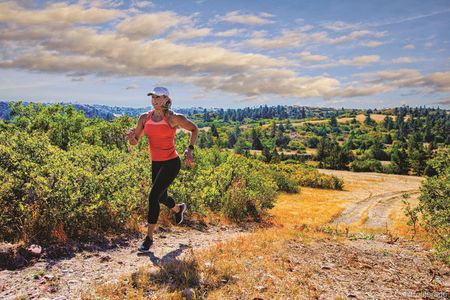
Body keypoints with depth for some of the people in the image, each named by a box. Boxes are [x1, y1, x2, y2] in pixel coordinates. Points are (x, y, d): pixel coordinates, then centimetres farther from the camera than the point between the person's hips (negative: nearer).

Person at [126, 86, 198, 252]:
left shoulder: (173, 118, -13)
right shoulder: (144, 118, 0)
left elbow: (194, 129, 0)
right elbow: (134, 141, 4)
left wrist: (190, 149, -11)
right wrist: (131, 136, -20)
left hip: (171, 163, -6)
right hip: (156, 163, 6)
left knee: (153, 196, -14)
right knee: (161, 197, 20)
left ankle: (149, 237, -2)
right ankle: (179, 208, 55)